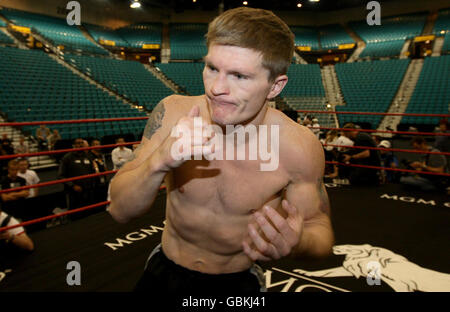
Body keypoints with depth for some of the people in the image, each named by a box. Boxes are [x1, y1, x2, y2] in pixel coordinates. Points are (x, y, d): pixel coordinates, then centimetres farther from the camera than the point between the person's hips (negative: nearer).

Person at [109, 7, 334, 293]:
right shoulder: (174, 113, -20)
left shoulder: (299, 147, -24)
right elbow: (120, 211, -17)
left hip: (238, 283, -1)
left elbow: (319, 226, -11)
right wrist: (159, 162, -38)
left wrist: (298, 244, -35)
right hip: (164, 272, 2)